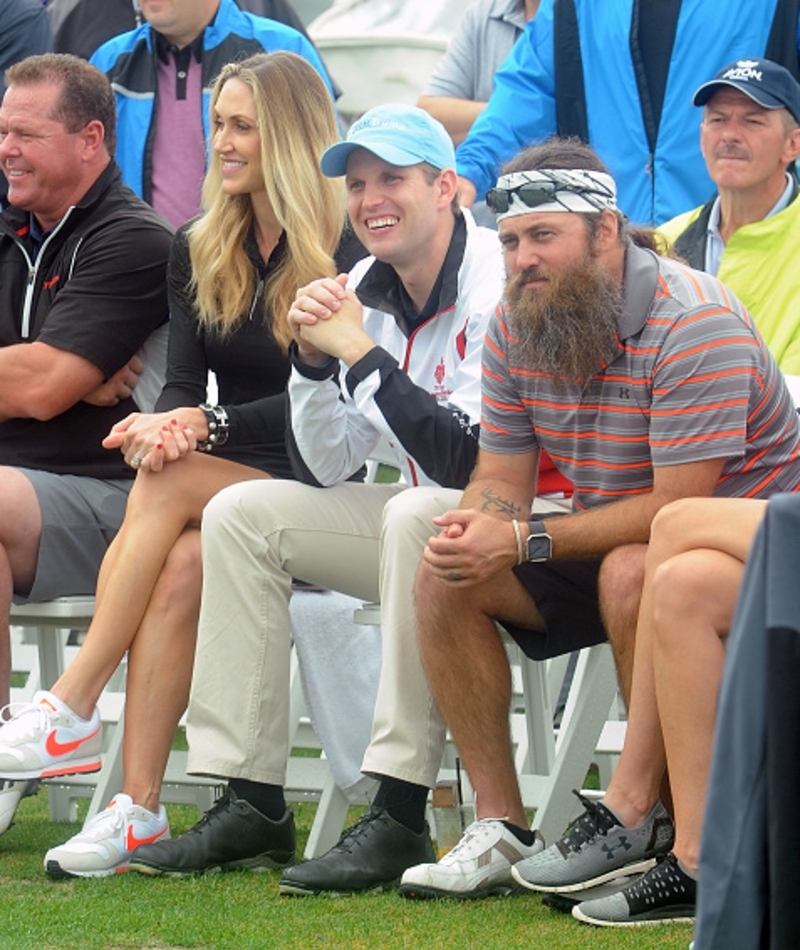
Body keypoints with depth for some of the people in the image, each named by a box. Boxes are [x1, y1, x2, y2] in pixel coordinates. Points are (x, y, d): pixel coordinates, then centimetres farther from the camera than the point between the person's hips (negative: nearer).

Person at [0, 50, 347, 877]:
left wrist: (209, 426, -22)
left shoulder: (343, 252, -5)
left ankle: (71, 712, -34)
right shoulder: (198, 250, 15)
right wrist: (160, 425, -18)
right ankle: (138, 809, -37)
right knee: (178, 568, -29)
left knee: (169, 486, -31)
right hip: (221, 483, 4)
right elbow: (184, 380, 6)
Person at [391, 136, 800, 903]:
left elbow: (678, 507, -28)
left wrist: (525, 541, -30)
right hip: (610, 540, 8)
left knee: (631, 572, -37)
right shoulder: (515, 327, -3)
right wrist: (473, 529, -24)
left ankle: (656, 826, -22)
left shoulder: (694, 324, -25)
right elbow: (500, 480, 2)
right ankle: (500, 824, -7)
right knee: (446, 578, -9)